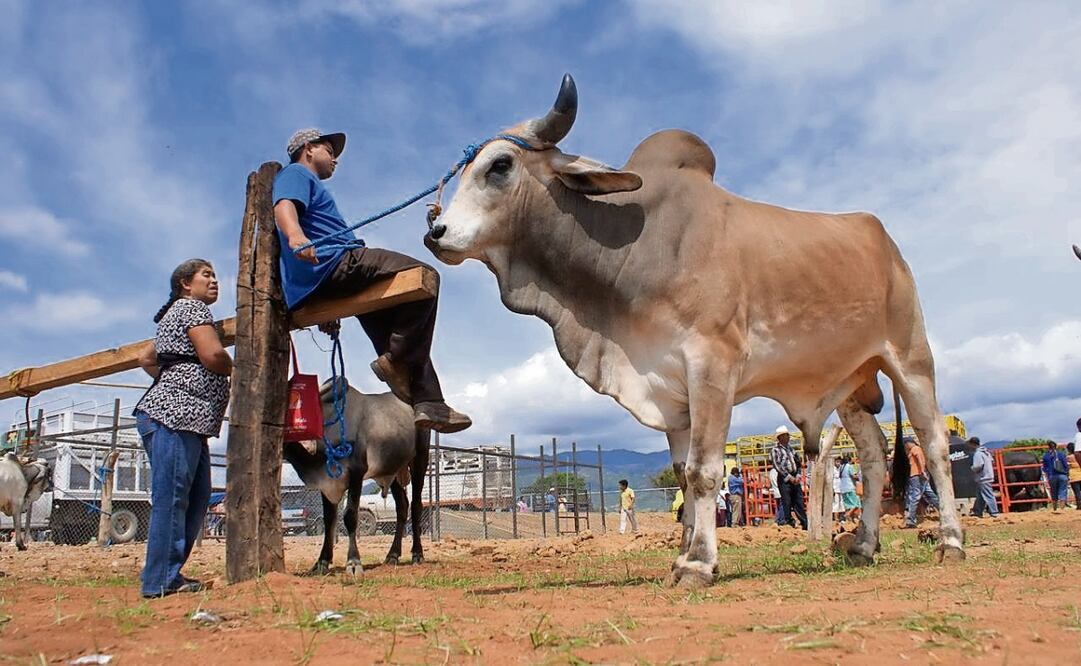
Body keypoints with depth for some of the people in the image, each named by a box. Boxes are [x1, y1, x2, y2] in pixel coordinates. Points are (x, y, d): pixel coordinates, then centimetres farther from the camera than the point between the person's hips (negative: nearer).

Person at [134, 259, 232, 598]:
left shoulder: (174, 314, 29)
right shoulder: (192, 307, -3)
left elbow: (146, 359, 34)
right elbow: (213, 355, -16)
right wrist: (233, 370, 3)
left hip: (183, 419, 10)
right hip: (175, 416, -10)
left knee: (196, 499, 8)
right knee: (171, 499, -10)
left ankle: (165, 574, 13)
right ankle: (162, 580, -7)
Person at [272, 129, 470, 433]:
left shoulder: (305, 181, 37)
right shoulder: (296, 174, 8)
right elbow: (283, 206, -17)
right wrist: (295, 235, -41)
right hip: (332, 262, -11)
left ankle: (429, 404, 6)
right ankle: (395, 358, -18)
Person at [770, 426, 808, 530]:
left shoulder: (790, 447, 15)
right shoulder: (775, 449, -5)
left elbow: (797, 462, 15)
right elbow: (777, 466, -12)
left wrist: (798, 475, 1)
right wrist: (789, 477, -14)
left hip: (794, 478, 6)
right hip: (784, 479, -6)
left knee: (799, 501, 7)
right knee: (787, 503, -4)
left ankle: (805, 524, 10)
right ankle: (789, 523, 2)